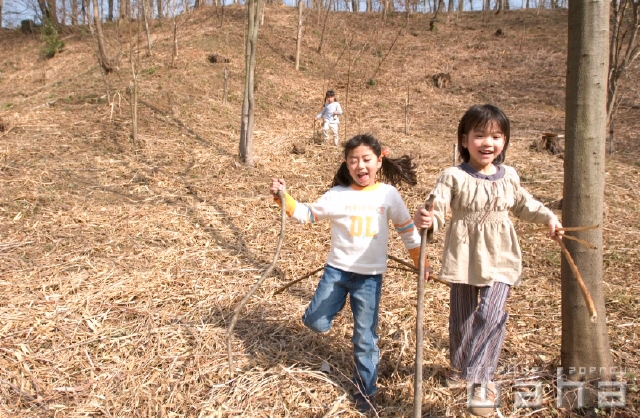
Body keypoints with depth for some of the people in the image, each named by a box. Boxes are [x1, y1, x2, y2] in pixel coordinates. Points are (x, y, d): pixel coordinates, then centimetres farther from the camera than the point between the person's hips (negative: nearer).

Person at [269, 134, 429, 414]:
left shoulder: (388, 194, -3)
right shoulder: (337, 195, -5)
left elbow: (407, 230, 6)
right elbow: (306, 214, 0)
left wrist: (420, 263, 11)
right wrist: (283, 197, -15)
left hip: (370, 276, 0)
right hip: (337, 270, 1)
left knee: (365, 338, 7)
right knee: (316, 323, 3)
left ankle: (365, 392, 25)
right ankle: (333, 301, 36)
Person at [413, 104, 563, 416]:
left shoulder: (508, 176, 1)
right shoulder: (453, 177, -13)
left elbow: (523, 205, 20)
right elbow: (437, 210, -23)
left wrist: (548, 217, 9)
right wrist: (426, 220, -44)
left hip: (499, 257, 2)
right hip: (464, 258, -1)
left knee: (490, 315, -13)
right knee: (461, 316, 15)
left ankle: (480, 380, 1)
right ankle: (459, 365, 40)